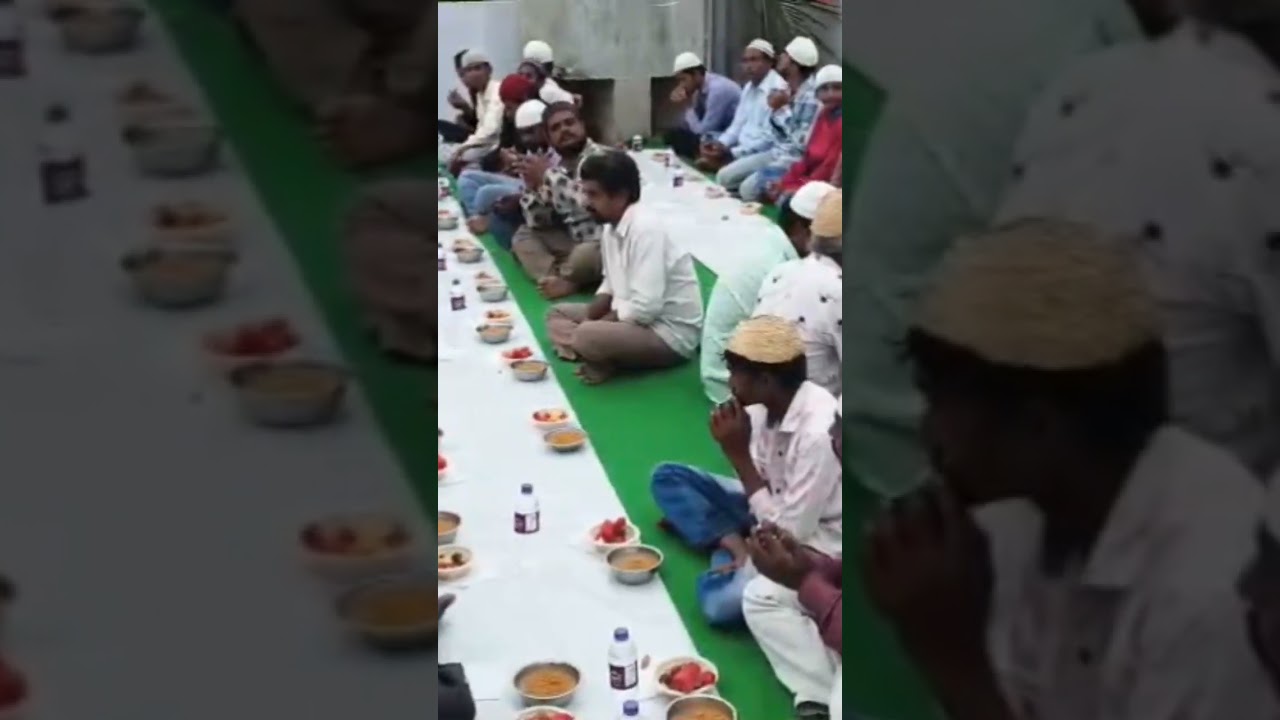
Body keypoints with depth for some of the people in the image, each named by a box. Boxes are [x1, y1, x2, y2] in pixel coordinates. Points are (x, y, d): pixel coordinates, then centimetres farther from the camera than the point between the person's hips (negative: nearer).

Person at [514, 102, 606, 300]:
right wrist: (533, 186, -11)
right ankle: (555, 279, -17)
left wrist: (548, 175, -24)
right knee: (524, 235, 6)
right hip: (573, 241, 8)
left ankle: (551, 277, -3)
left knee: (586, 253, -36)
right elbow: (537, 223, 8)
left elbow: (589, 204, -34)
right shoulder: (552, 163, 5)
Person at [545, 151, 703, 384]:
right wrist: (587, 319, -2)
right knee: (558, 314, 14)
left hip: (671, 333, -10)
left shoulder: (645, 227, -24)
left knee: (586, 337, -32)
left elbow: (645, 307, -28)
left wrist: (585, 328, -17)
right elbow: (611, 285, 17)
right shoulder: (612, 227, 3)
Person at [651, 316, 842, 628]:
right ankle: (731, 542, -9)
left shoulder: (818, 433, -33)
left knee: (721, 602, -31)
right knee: (669, 477, 2)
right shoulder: (768, 404, -9)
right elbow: (760, 479, 2)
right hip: (777, 506, 8)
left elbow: (788, 534, -28)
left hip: (809, 544, -8)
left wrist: (739, 454, -27)